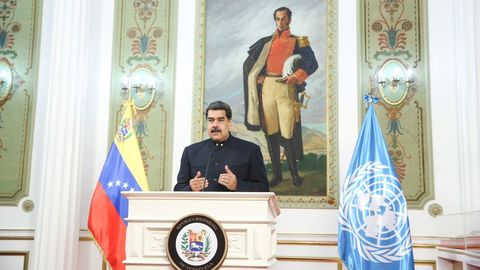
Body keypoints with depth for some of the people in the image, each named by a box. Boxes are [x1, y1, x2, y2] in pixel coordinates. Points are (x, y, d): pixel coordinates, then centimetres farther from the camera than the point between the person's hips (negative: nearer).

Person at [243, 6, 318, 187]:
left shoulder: (298, 41, 10)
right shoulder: (266, 42, 18)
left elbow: (312, 64, 2)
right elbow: (249, 63, 22)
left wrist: (296, 76, -13)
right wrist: (257, 77, 5)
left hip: (286, 88, -3)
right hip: (267, 87, 3)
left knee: (287, 133, -8)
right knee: (270, 132, 3)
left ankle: (294, 172, 7)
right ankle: (277, 174, 11)